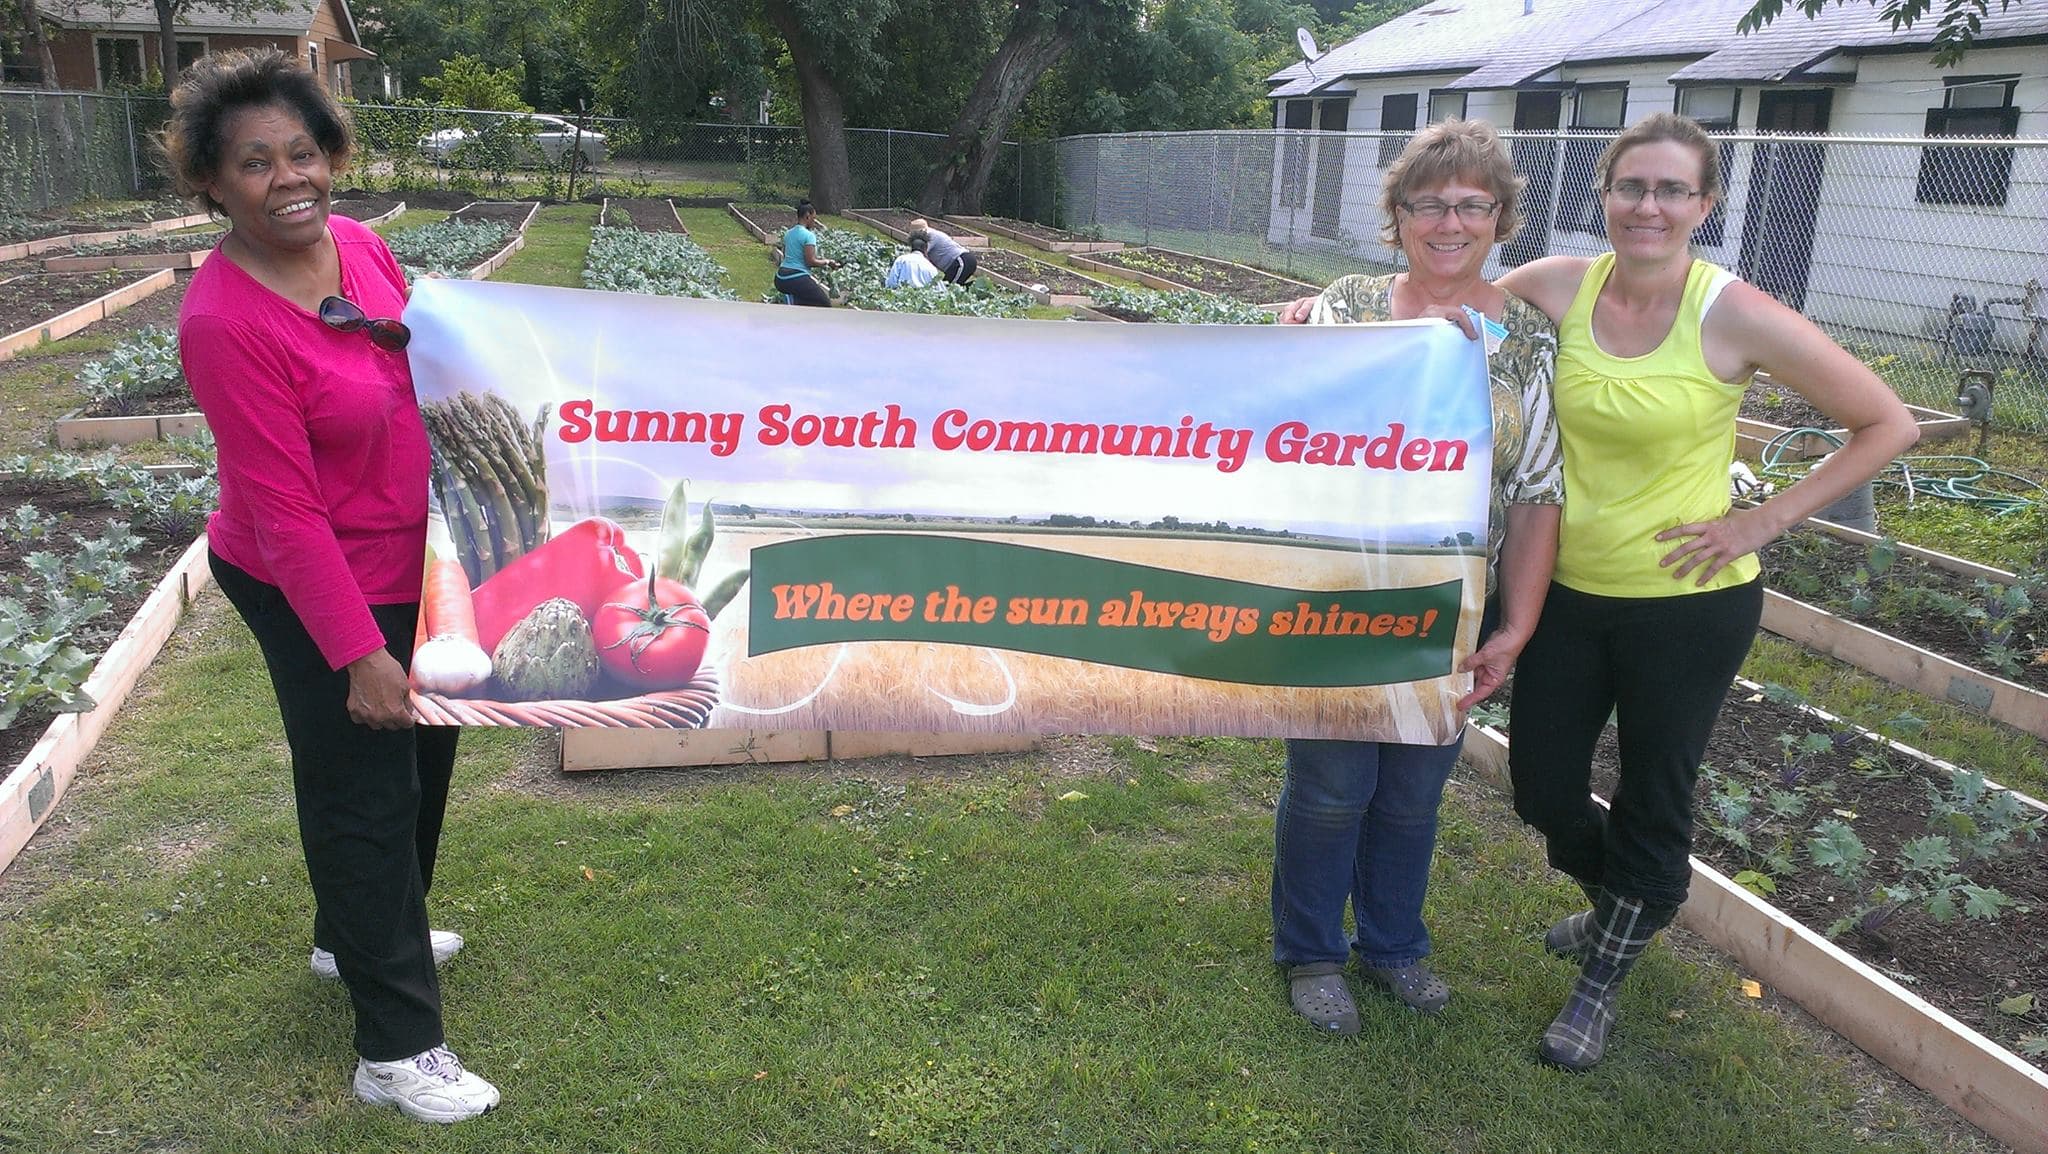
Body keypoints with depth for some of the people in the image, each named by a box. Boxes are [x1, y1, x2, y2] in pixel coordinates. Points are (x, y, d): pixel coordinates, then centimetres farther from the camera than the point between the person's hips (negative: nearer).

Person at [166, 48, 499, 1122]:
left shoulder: (360, 244, -4)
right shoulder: (225, 322, -26)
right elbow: (285, 511, -25)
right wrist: (359, 654, -24)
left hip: (413, 563, 8)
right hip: (317, 592, -8)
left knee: (424, 753, 23)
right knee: (364, 796, 3)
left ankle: (355, 936, 49)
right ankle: (396, 1050, 19)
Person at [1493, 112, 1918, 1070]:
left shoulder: (1735, 316, -16)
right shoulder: (1559, 287, -7)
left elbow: (1888, 426, -7)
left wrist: (1763, 521, -13)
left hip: (1689, 603, -3)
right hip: (1568, 589, 4)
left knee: (1652, 802, 12)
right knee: (1542, 786, 14)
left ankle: (1600, 982, 37)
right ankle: (1618, 904, 48)